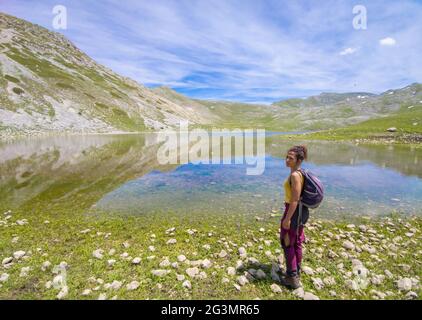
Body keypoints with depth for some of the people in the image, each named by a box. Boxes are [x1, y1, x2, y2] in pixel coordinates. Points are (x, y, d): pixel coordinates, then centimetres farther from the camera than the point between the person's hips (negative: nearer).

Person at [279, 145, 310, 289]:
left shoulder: (295, 175, -25)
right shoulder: (299, 173, 5)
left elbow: (295, 200, -26)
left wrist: (287, 219, -22)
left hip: (294, 211, -10)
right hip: (301, 210, 10)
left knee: (287, 243, 7)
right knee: (296, 242, 21)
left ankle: (292, 278, 22)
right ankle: (296, 272, 38)